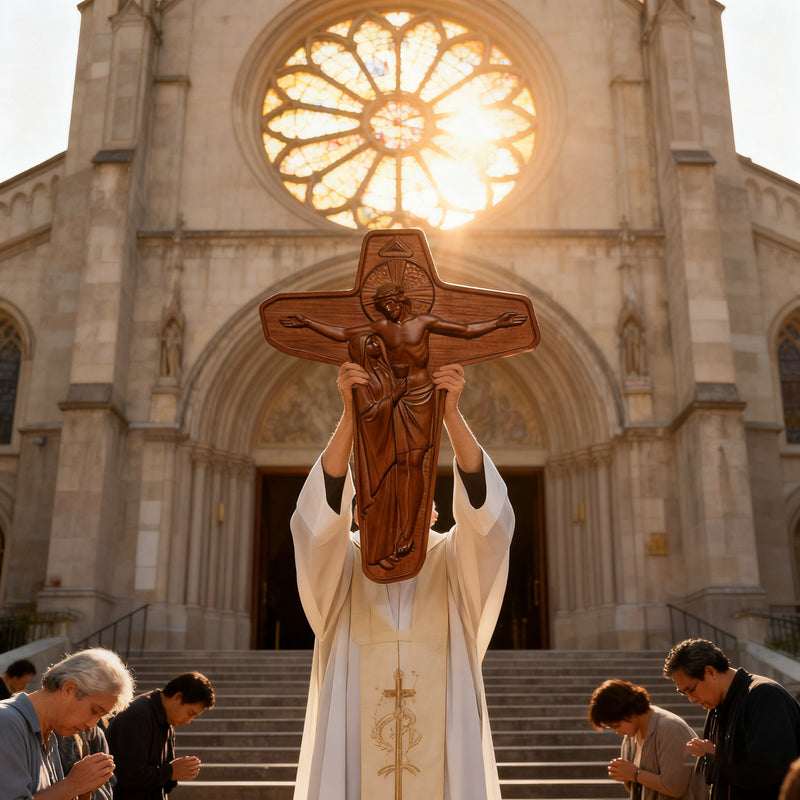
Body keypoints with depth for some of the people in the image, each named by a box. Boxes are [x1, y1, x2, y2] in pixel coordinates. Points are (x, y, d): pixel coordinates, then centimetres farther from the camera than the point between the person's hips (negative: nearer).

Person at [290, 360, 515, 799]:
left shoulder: (454, 560, 4)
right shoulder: (344, 561, 4)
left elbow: (485, 512, -14)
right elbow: (320, 514, -15)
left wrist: (451, 413, -26)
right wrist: (350, 414, -26)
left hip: (440, 748, 0)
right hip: (356, 752, 0)